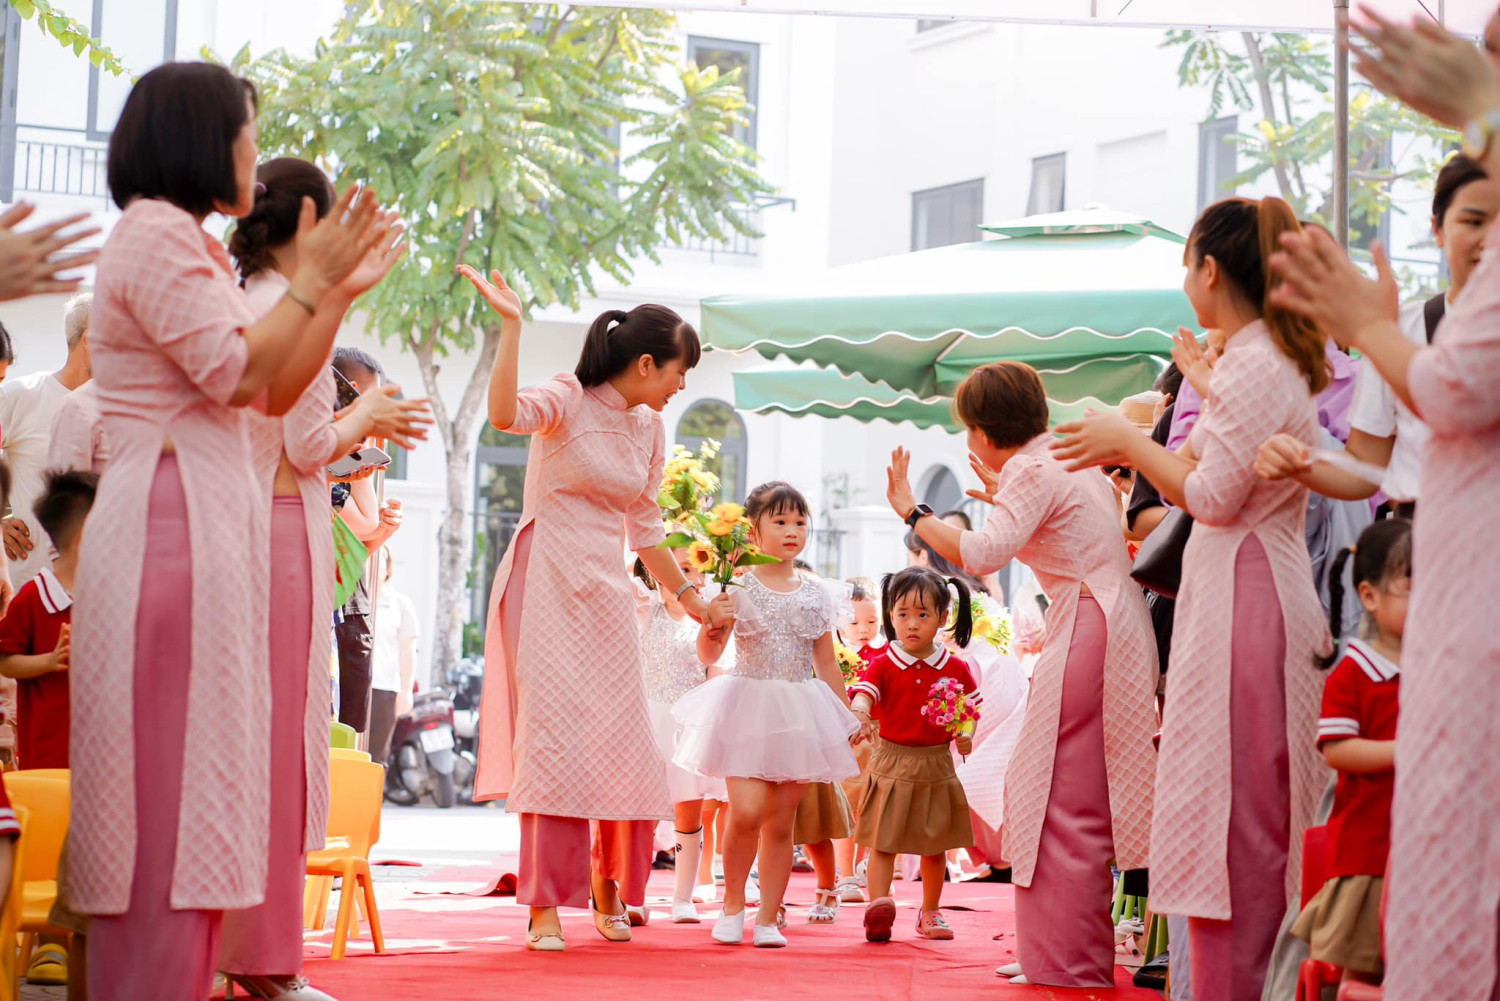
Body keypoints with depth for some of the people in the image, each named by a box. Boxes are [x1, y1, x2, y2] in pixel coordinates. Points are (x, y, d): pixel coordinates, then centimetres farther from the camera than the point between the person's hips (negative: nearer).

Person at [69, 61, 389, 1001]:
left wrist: (338, 284, 17)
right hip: (174, 522, -10)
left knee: (195, 793, 9)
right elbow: (240, 374, -15)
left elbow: (278, 392, 21)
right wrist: (312, 279, -5)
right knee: (172, 788, -11)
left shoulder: (188, 246, 23)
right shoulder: (157, 235, -8)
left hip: (208, 525, 10)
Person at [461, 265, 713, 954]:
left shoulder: (649, 429, 13)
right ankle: (544, 907, -7)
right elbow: (506, 413, -30)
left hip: (607, 594, 6)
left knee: (623, 741, 3)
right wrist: (510, 324, -31)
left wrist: (689, 598, 26)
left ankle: (608, 886, 24)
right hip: (548, 585, -6)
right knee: (553, 734, -11)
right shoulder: (568, 401, -7)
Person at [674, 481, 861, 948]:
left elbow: (826, 664, 16)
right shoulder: (738, 587, -2)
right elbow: (709, 654, -2)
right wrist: (713, 622, -22)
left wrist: (849, 718, 15)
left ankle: (768, 918, 11)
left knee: (781, 822, 3)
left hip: (800, 713, 3)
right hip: (747, 707, -3)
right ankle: (733, 902, 6)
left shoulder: (817, 594, 8)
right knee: (747, 809, -16)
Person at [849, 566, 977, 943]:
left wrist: (966, 735, -9)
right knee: (883, 840, -8)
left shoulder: (956, 668, 2)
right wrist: (859, 714, -42)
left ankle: (930, 912, 28)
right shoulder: (883, 664, -5)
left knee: (935, 845, 13)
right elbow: (864, 694, -20)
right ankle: (878, 905, -14)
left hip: (936, 765, 2)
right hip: (892, 763, -2)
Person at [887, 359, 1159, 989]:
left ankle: (1064, 959, -5)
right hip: (1114, 625, 10)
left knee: (1061, 799, -5)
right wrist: (1001, 495, 39)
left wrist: (912, 513, -14)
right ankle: (1085, 954, 19)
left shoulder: (1030, 472, -11)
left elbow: (982, 554, -24)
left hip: (1086, 630, -10)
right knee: (1083, 801, 14)